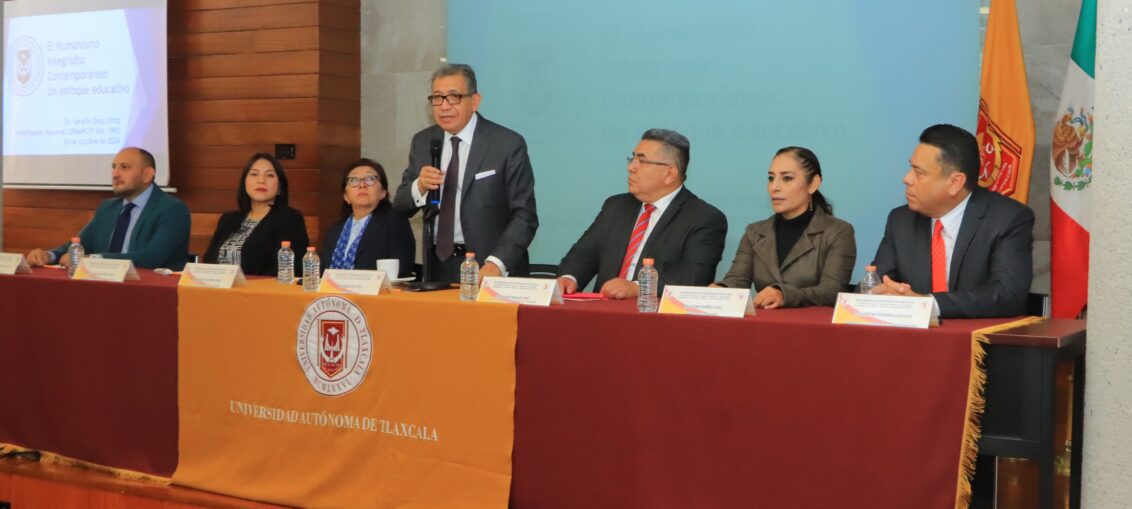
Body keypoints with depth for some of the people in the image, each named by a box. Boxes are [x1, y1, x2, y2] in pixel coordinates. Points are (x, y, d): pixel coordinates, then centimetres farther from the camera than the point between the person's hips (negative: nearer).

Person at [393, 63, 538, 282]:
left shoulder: (508, 144, -6)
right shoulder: (422, 142, 8)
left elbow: (524, 216, -10)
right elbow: (400, 208, 10)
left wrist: (496, 264, -23)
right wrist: (419, 187, -11)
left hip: (489, 267, -3)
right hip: (437, 266, 4)